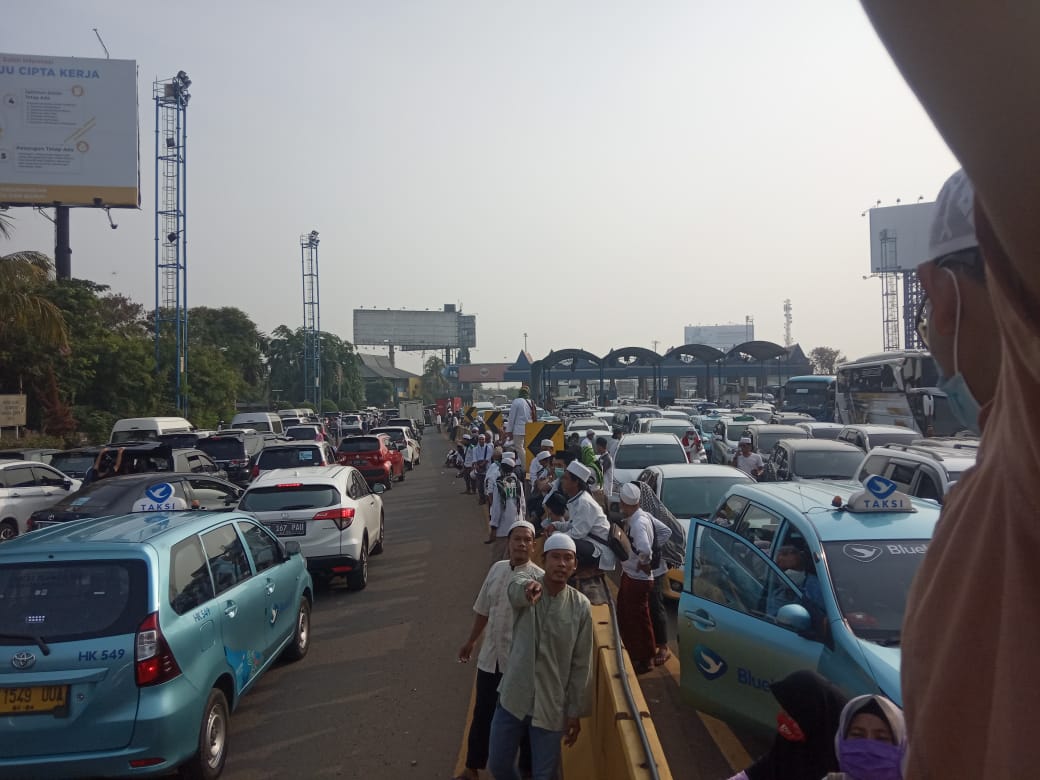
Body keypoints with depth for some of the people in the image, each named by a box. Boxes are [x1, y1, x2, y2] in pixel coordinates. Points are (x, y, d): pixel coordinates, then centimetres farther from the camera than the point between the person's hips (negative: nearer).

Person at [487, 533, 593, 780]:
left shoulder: (581, 606, -9)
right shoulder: (524, 584, -10)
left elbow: (581, 664, -2)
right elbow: (518, 591, -38)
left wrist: (575, 712, -1)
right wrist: (530, 588, -62)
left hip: (552, 707, -1)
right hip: (513, 698, 1)